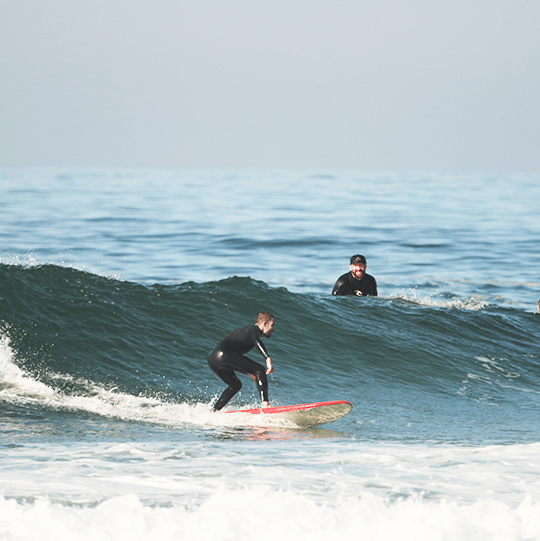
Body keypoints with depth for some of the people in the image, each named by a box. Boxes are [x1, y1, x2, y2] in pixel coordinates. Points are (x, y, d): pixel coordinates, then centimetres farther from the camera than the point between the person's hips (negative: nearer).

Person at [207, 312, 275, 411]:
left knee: (236, 385, 28)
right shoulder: (254, 329, 4)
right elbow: (256, 341, -22)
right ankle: (265, 403, -24)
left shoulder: (245, 329, 33)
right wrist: (268, 358, -34)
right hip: (223, 355, -10)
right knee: (260, 370, -10)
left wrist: (249, 373, 40)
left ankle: (214, 411, 22)